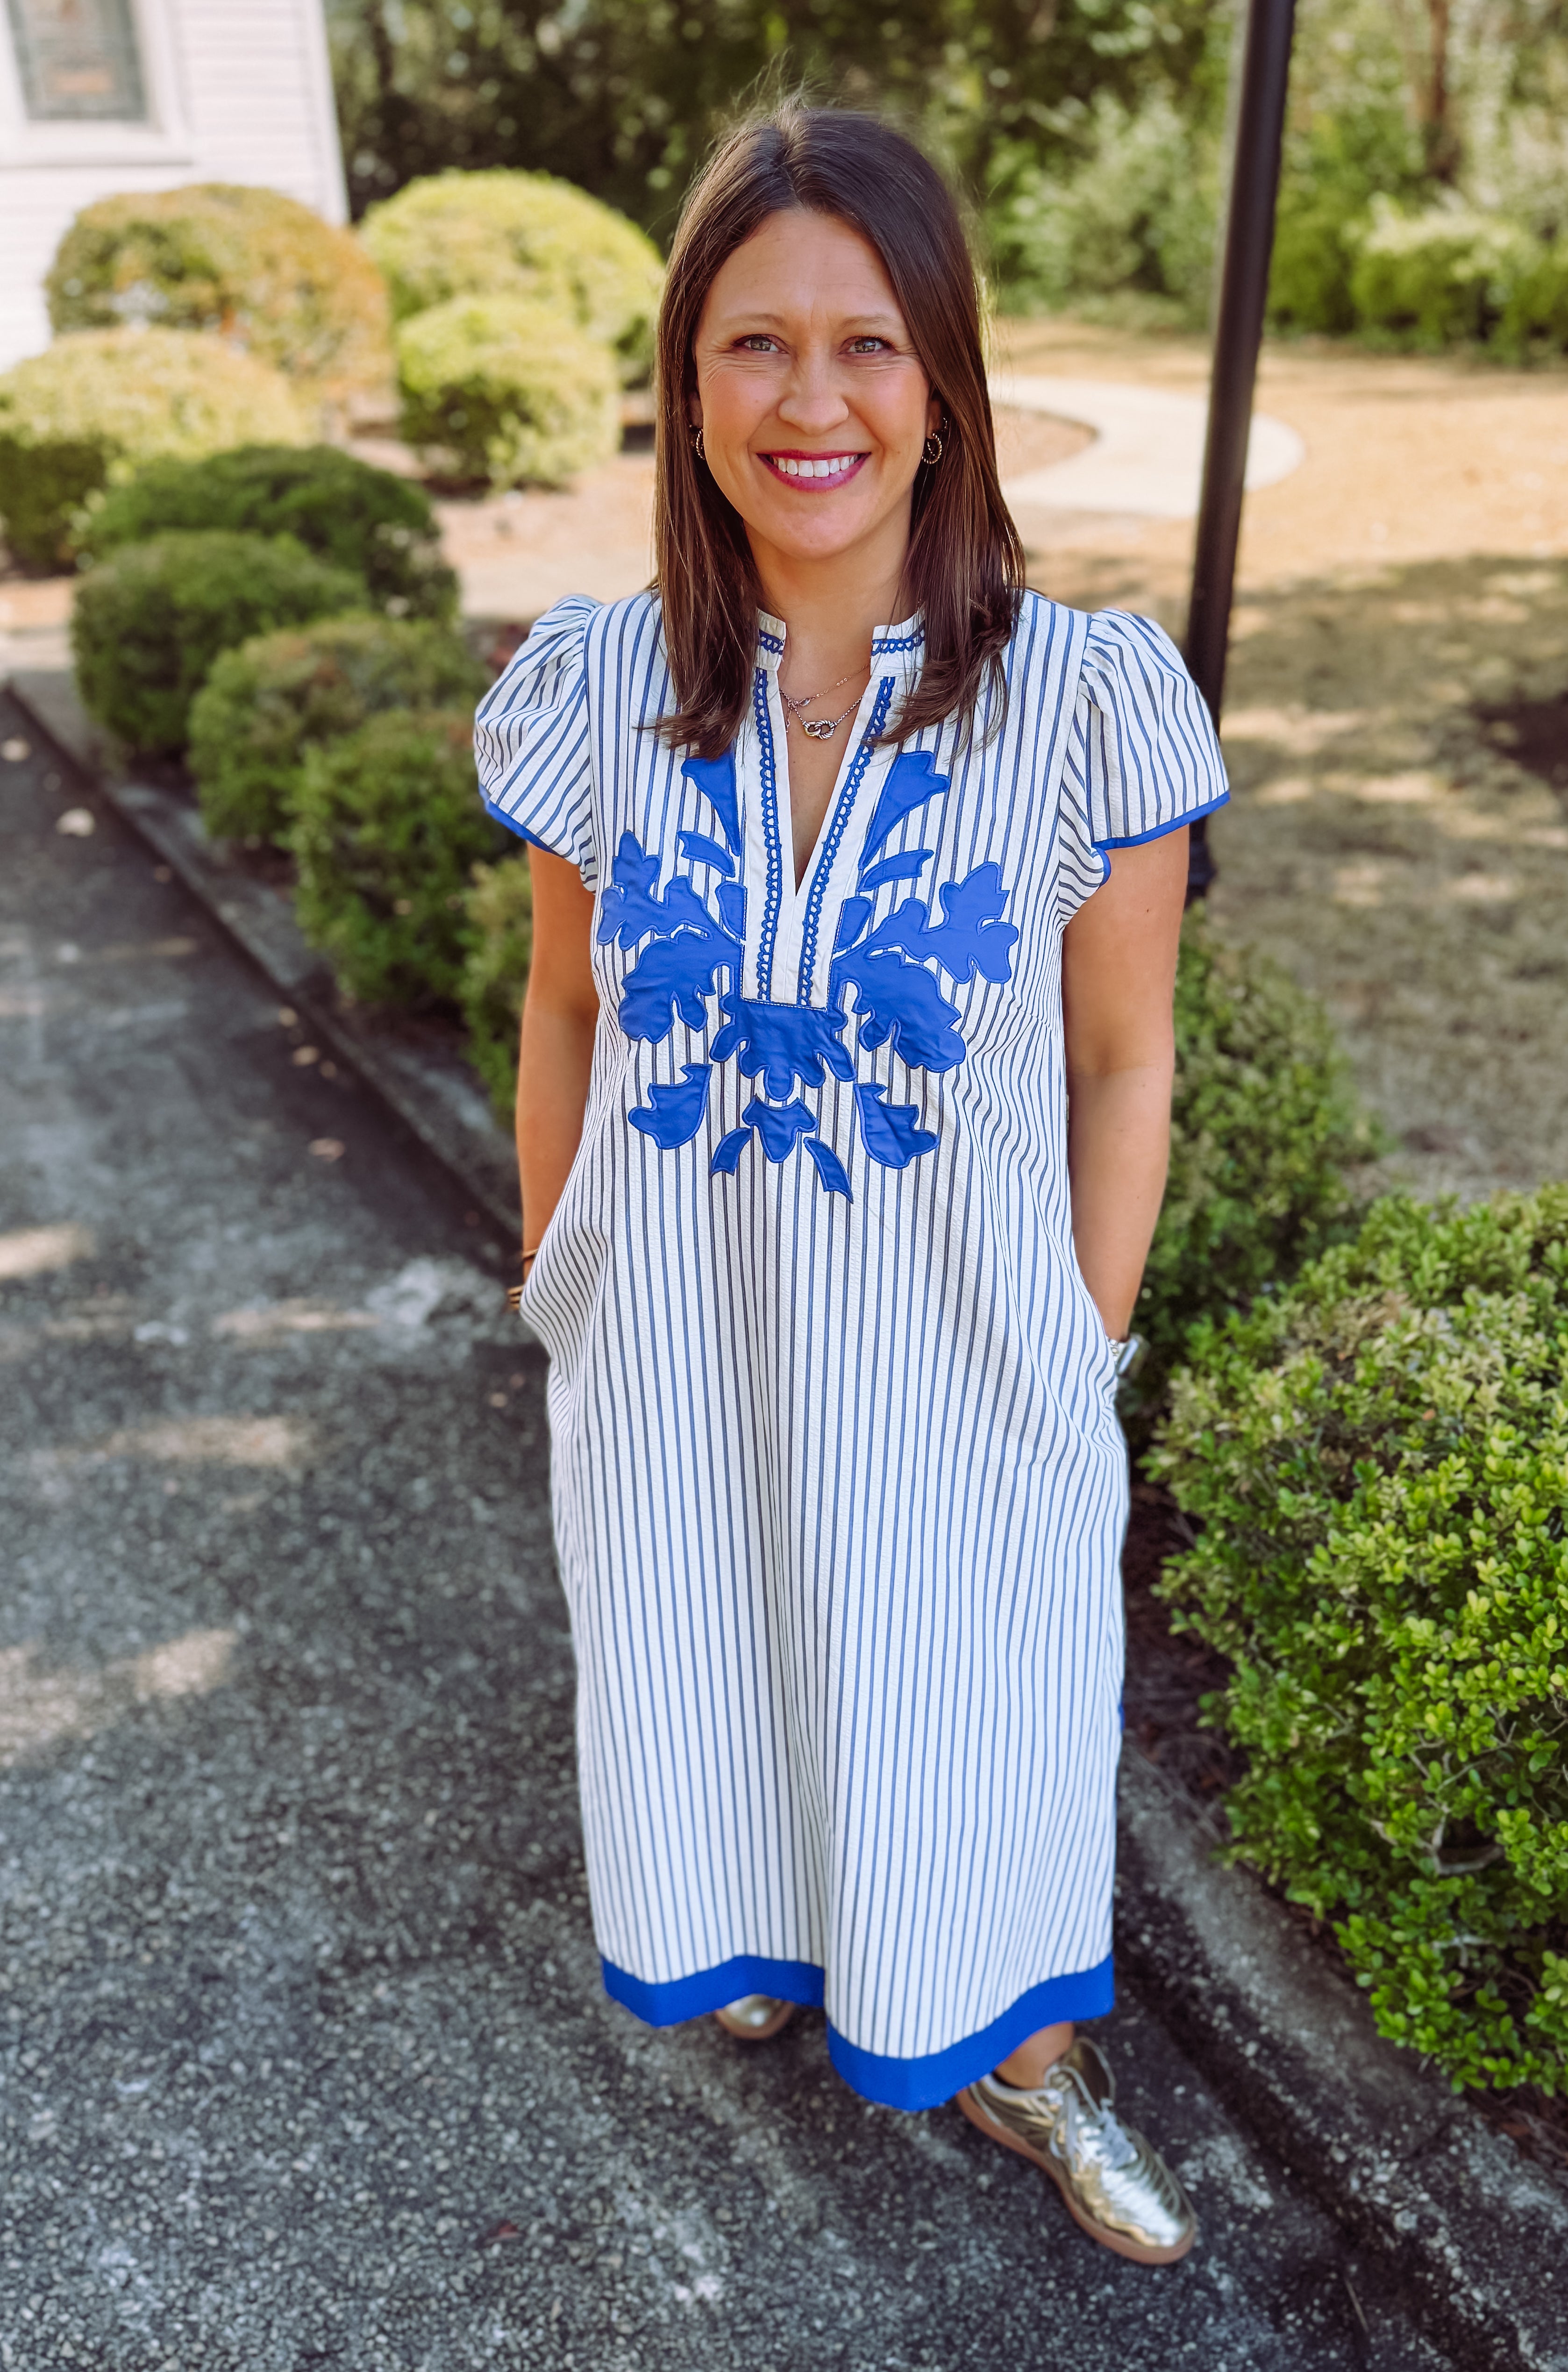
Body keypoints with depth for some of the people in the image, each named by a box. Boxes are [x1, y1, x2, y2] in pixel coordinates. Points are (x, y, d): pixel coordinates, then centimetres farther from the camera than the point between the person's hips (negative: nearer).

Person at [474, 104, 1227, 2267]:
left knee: (980, 1739, 19)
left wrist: (1082, 1363, -3)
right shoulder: (596, 688, -10)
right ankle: (760, 1929, 62)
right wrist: (556, 1295, 7)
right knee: (706, 1694, 26)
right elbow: (568, 1013, 2)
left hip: (963, 1384, -2)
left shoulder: (1087, 697, -17)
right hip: (678, 1370, 2)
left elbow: (1123, 1065, -7)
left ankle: (1020, 2059, 52)